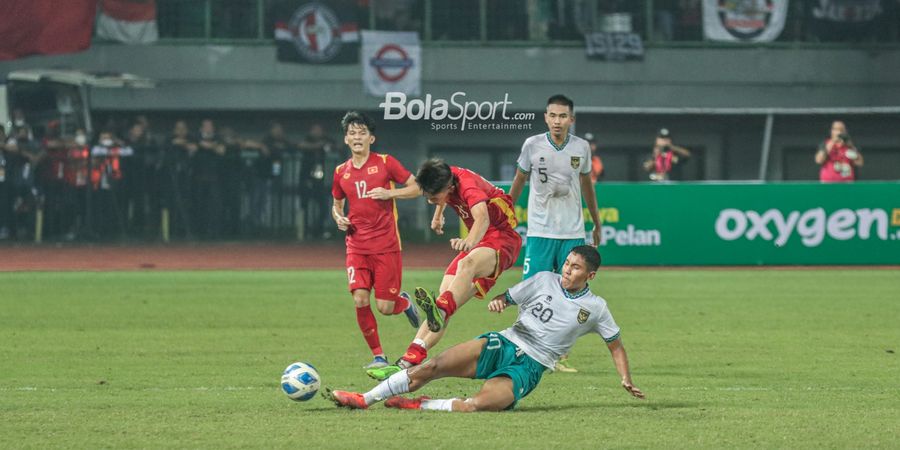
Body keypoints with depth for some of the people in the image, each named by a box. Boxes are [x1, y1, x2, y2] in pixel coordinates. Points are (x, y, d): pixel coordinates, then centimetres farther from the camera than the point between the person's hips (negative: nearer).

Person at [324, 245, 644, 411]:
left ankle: (419, 406, -17)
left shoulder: (595, 308, 3)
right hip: (503, 344, 3)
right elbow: (507, 298, 13)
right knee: (433, 367, -19)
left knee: (479, 404, -35)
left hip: (529, 368, -3)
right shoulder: (545, 281, 8)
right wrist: (497, 301, -11)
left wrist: (626, 380, 4)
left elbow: (615, 345, 15)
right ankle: (364, 399, -15)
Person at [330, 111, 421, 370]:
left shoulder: (385, 163, -1)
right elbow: (336, 204, 24)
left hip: (386, 246, -3)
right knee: (360, 300, -15)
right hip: (357, 247, 3)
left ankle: (403, 302, 32)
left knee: (385, 307, -6)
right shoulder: (341, 172, 9)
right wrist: (338, 218, 2)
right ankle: (377, 355, 1)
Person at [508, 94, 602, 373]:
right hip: (539, 232, -2)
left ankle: (562, 355, 10)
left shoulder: (581, 148, 2)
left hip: (573, 233, 2)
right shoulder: (533, 145, -4)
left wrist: (596, 224, 22)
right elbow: (520, 180, 10)